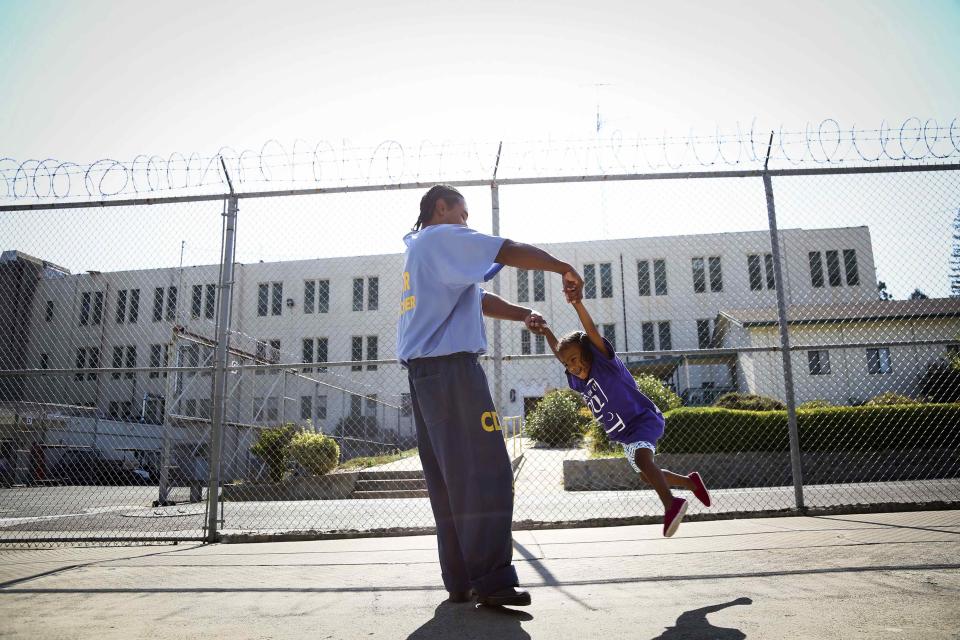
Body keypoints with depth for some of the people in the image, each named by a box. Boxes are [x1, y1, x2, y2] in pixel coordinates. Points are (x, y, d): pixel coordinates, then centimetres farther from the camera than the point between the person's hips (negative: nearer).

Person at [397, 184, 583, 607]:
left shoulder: (419, 251, 29)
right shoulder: (445, 237, 1)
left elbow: (478, 299, 25)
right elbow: (512, 252, -8)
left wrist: (523, 315, 13)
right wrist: (564, 269, 4)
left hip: (422, 371, 10)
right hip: (449, 365, -10)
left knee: (448, 477, 7)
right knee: (484, 470, -12)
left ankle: (460, 580, 10)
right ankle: (492, 579, -14)